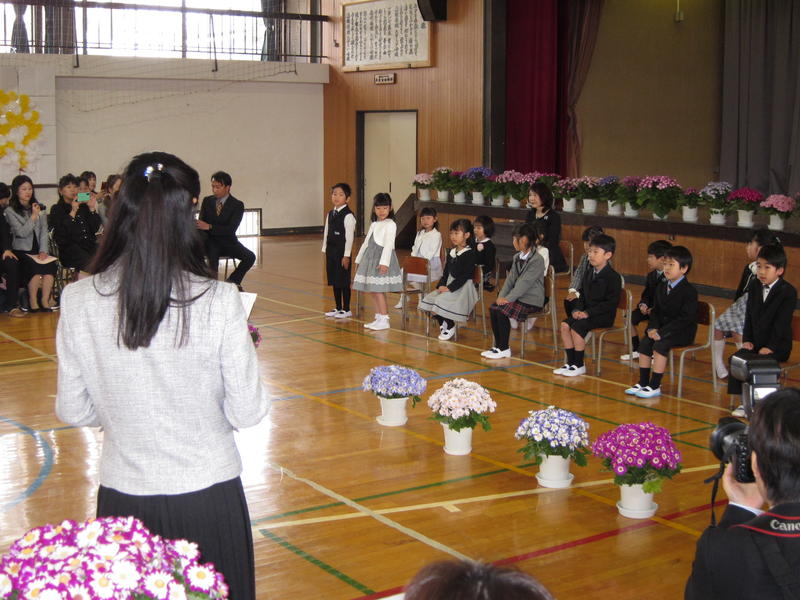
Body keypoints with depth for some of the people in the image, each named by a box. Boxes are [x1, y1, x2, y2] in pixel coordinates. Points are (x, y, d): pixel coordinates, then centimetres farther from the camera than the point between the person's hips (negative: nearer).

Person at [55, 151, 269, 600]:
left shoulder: (78, 302, -9)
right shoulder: (219, 302, -16)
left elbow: (73, 411, 0)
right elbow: (247, 414, -11)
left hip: (123, 497, 2)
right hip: (207, 495, -1)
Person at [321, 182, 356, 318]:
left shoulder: (348, 216, -13)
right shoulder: (331, 214, 11)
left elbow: (349, 237, -15)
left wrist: (346, 256, -16)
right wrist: (325, 250, 13)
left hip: (342, 252, -7)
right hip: (331, 251, 7)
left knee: (344, 281, 0)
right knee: (334, 280, 12)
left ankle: (346, 309, 10)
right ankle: (338, 308, 23)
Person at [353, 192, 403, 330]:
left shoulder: (390, 224, -8)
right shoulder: (374, 224, 18)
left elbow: (388, 244, -18)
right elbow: (366, 243, 24)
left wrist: (384, 262, -27)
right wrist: (358, 259, 25)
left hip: (381, 260, -8)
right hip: (370, 258, 8)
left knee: (378, 290, -10)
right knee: (373, 290, 9)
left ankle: (384, 320, -5)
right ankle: (378, 318, 16)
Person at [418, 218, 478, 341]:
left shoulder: (469, 253, -12)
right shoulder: (451, 252, 14)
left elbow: (465, 275, -17)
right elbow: (446, 271, 15)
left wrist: (450, 288, -20)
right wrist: (441, 285, -3)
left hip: (462, 286, -8)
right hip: (449, 285, 8)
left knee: (441, 301, -26)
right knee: (428, 300, -6)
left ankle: (451, 327, -3)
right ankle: (443, 323, 12)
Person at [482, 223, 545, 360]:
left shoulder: (537, 260, -15)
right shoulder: (517, 257, 14)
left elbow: (525, 283, -21)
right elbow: (510, 279, 9)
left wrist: (508, 299, -24)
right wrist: (501, 296, -6)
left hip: (532, 301, -8)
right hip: (518, 296, 8)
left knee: (502, 310, -24)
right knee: (493, 308, -11)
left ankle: (504, 349, -15)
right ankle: (498, 346, -3)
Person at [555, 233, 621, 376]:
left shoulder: (613, 277, -13)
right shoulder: (589, 273, 13)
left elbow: (611, 303, -18)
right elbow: (582, 294, 18)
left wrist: (588, 313, -21)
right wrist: (577, 309, -2)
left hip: (604, 316, -8)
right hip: (586, 313, 8)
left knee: (577, 327, -26)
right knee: (565, 325, -11)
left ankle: (579, 365, -11)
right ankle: (571, 362, -1)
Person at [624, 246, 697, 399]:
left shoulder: (689, 291, -13)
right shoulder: (661, 288, 12)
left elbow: (686, 318, -20)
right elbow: (656, 311, 14)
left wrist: (662, 332, -24)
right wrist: (653, 328, -8)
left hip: (683, 332, -7)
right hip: (663, 329, 7)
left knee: (660, 344, -27)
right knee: (645, 342, -14)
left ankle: (654, 386, -20)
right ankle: (643, 383, -4)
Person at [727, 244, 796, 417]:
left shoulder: (788, 291, -11)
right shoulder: (754, 286, 8)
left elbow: (782, 322, -15)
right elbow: (749, 316, 9)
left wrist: (770, 347, -20)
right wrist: (747, 339, -1)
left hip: (777, 346, -6)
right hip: (755, 342, 6)